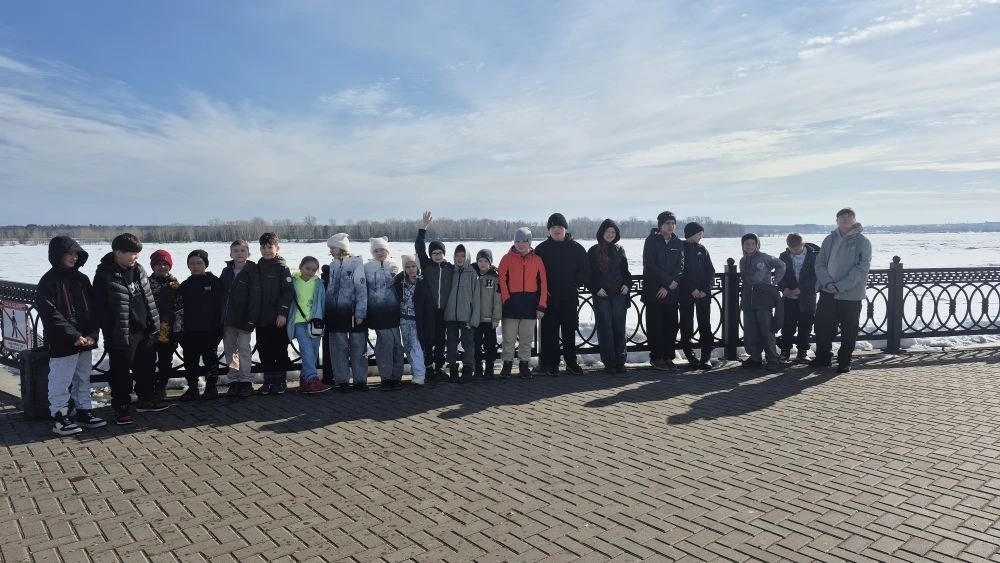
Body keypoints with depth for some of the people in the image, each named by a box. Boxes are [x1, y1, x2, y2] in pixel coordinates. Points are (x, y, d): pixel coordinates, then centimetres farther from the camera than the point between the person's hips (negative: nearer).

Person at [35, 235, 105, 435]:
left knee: (83, 379, 15)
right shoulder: (49, 281, -8)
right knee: (61, 381, 1)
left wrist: (92, 333, -5)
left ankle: (84, 411, 26)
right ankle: (60, 417, 10)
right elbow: (51, 314, -15)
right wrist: (74, 336, -19)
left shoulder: (82, 279, 10)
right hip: (62, 343, -6)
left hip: (85, 341, 6)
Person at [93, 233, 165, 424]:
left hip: (144, 331, 7)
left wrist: (154, 325, 11)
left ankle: (146, 399, 33)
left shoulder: (138, 270, 7)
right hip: (121, 335, -7)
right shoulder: (105, 275, -14)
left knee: (146, 366, 18)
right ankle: (121, 407, 16)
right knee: (121, 372, 3)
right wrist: (112, 334, -16)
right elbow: (101, 308, -14)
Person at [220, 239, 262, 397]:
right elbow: (221, 294, 12)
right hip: (228, 318, 6)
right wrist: (221, 316, 6)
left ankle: (246, 381, 5)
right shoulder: (226, 271, 9)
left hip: (243, 318, -6)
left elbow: (255, 297, -12)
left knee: (244, 348, -3)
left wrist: (251, 319, -17)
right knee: (229, 349, 9)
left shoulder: (252, 272, -7)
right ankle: (234, 381, 17)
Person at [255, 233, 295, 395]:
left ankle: (280, 380, 13)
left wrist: (282, 313, -16)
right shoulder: (258, 267, 10)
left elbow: (288, 292, -11)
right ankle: (268, 380, 19)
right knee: (264, 350, 9)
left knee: (280, 350, 3)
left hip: (278, 318, -5)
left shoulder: (282, 267, -5)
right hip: (261, 318, 5)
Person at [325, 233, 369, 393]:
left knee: (358, 347, 2)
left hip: (353, 312, -4)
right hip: (336, 312, 4)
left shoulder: (356, 263, -6)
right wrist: (325, 313, 11)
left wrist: (360, 313, -13)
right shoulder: (332, 266, 11)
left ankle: (360, 380, 11)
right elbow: (329, 290, 15)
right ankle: (342, 381, 12)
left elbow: (362, 289, -9)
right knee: (338, 348, 4)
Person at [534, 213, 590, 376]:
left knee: (570, 332, 9)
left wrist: (575, 284, -3)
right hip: (549, 298, -1)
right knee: (549, 332, 1)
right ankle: (550, 364, 7)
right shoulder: (542, 249, 2)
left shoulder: (576, 248, 5)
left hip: (570, 297, 1)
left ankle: (571, 362, 19)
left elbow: (585, 270, 6)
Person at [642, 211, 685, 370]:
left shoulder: (678, 243, 11)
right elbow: (650, 265, -10)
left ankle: (668, 357, 12)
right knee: (655, 325, -1)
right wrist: (669, 281, -12)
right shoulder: (651, 241, -1)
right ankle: (656, 357, 6)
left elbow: (680, 266, 2)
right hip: (653, 291, -4)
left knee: (671, 325, 4)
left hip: (672, 292, 4)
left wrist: (667, 287, -11)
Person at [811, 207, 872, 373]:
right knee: (822, 326, 8)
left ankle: (844, 361, 16)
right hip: (827, 292, 4)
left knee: (849, 330, 4)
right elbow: (820, 263, 5)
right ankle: (823, 358, 23)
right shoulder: (830, 239, 8)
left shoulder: (862, 242, -4)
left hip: (851, 294, -4)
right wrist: (827, 282, -12)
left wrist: (840, 286, -18)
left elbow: (862, 268, -12)